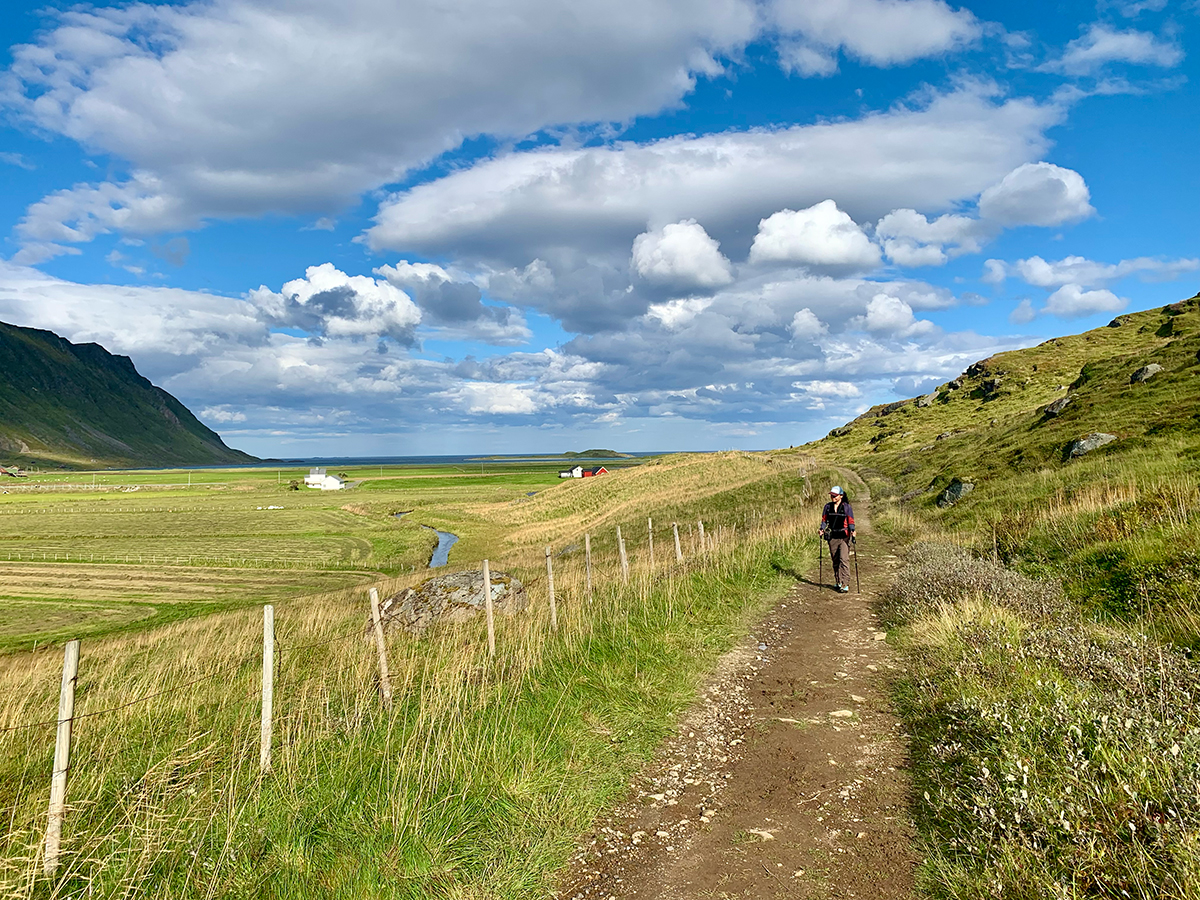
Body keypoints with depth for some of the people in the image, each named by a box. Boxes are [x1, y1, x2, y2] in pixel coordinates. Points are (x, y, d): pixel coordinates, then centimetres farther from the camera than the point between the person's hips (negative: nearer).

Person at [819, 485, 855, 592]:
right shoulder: (828, 506, 7)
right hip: (832, 536, 5)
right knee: (835, 560, 11)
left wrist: (852, 531, -22)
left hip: (844, 536, -4)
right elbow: (824, 519, 12)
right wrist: (822, 529, -4)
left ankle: (845, 584, -12)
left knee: (844, 559, -13)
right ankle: (838, 582, 24)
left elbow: (851, 520, -6)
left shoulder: (846, 507, -4)